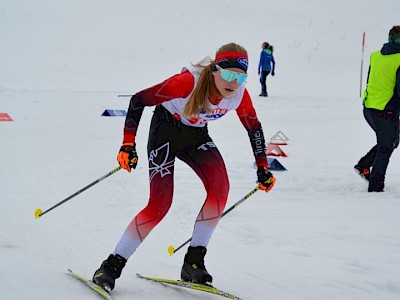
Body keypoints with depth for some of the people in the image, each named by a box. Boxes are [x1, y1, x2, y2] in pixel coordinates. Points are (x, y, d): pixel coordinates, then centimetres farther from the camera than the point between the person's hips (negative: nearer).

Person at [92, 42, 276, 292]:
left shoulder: (240, 94, -18)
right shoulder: (189, 82, -34)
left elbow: (254, 128, 3)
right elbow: (138, 100, -27)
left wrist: (262, 168, 2)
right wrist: (129, 144, -33)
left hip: (196, 135, 5)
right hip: (166, 129, -5)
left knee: (220, 185, -23)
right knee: (160, 204, -17)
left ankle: (194, 261, -13)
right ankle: (113, 265, -3)